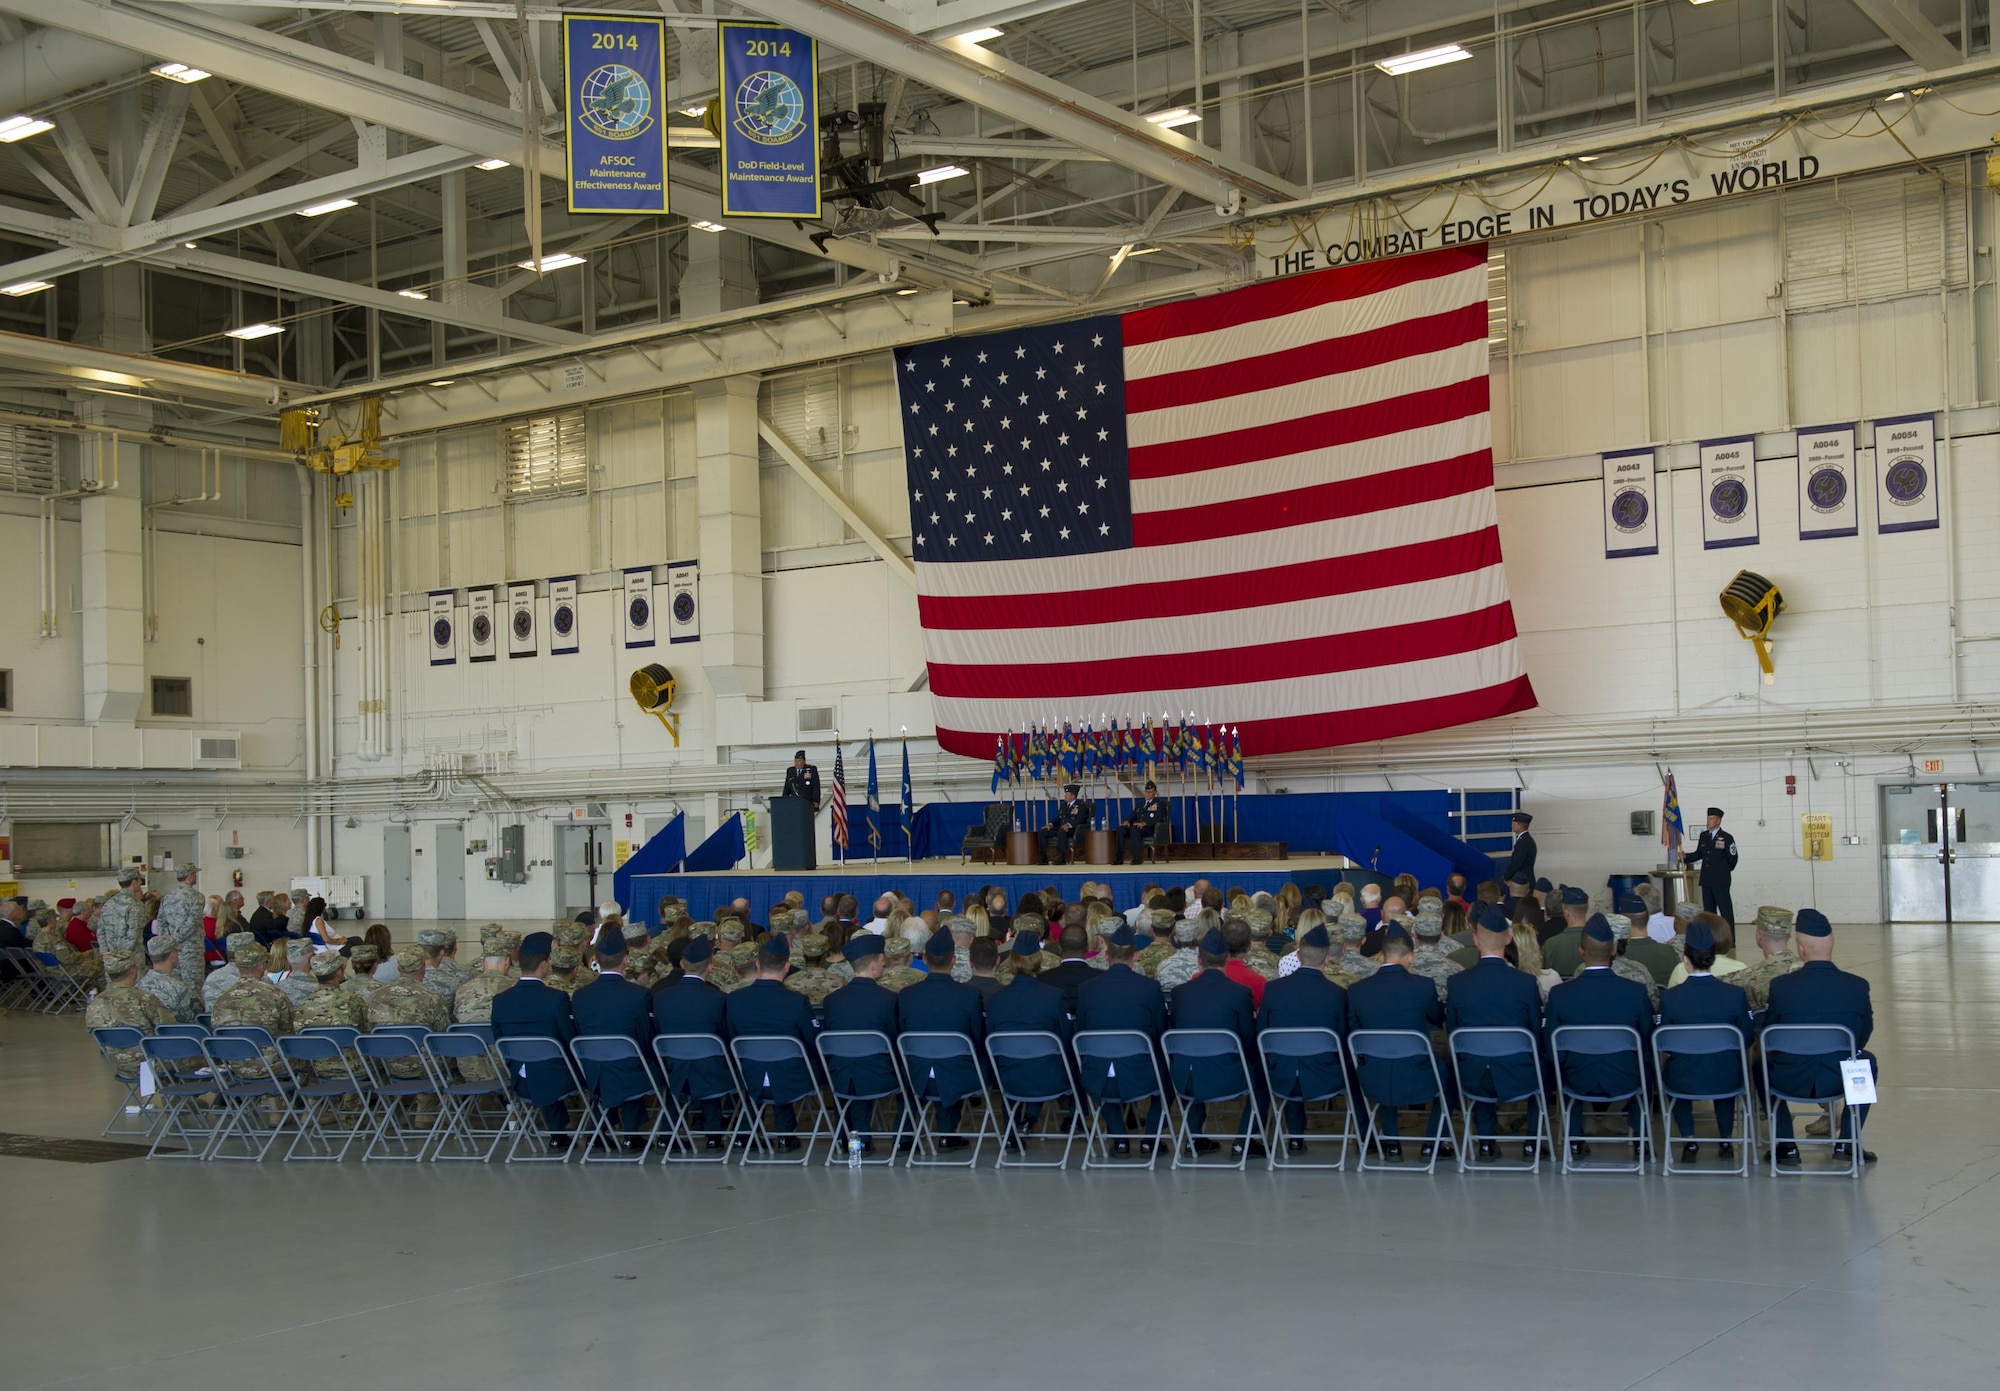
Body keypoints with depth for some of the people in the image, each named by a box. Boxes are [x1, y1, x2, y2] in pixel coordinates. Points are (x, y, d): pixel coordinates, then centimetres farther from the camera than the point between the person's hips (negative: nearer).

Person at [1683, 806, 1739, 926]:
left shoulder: (1726, 838, -6)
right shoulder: (1703, 836, 11)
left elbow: (1732, 858, -2)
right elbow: (1698, 854, 15)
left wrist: (1725, 871, 8)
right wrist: (1685, 856, -1)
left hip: (1721, 881, -6)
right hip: (1706, 880, 6)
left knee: (1726, 911, -5)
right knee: (1709, 911, 9)